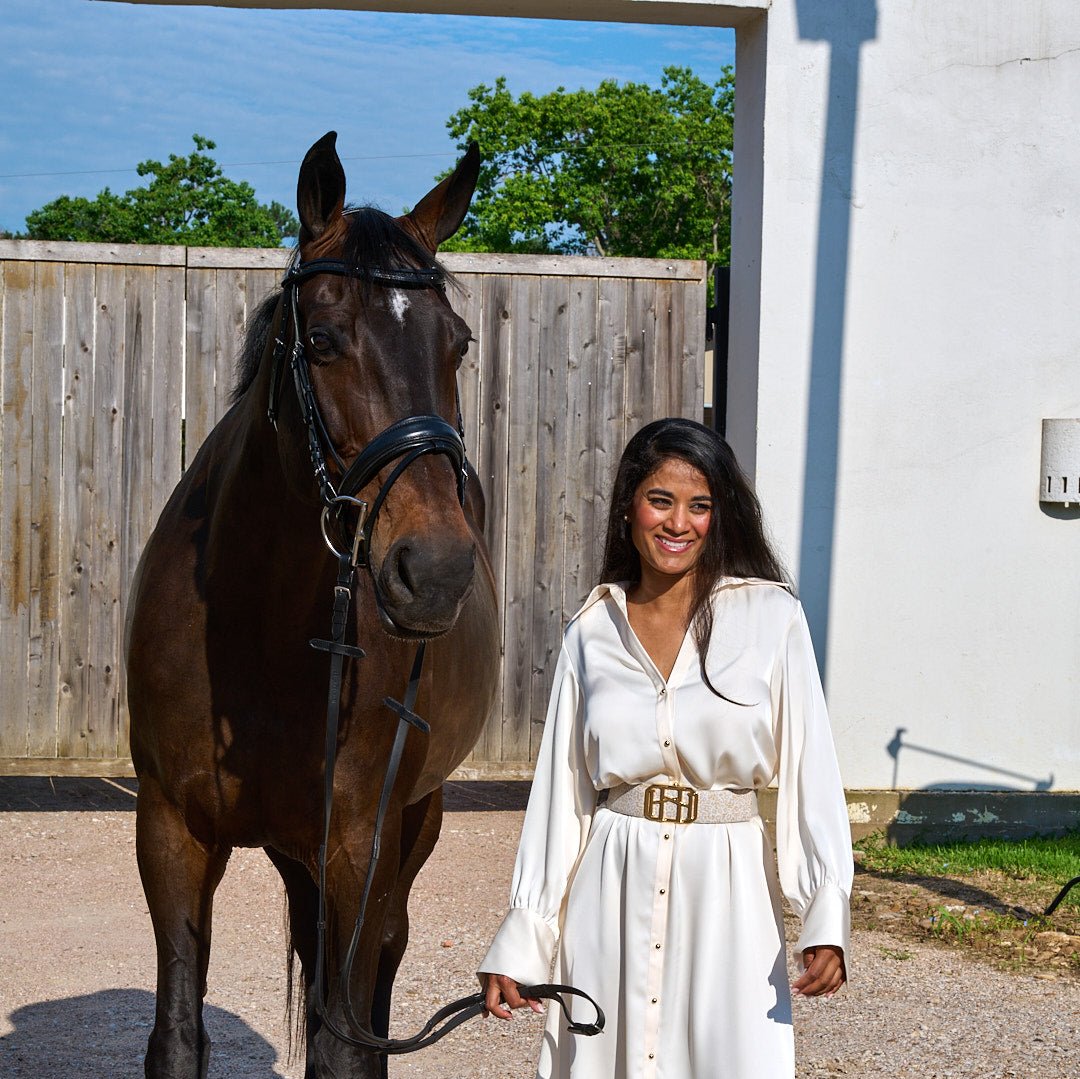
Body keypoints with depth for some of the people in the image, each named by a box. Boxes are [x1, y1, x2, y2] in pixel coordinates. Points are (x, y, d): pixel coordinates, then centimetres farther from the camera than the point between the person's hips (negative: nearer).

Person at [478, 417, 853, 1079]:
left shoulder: (770, 617, -2)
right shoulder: (591, 633, 6)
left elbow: (810, 766, -6)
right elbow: (561, 789, 8)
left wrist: (826, 916, -17)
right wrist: (519, 943, 6)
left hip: (728, 890, -2)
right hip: (614, 896, 2)